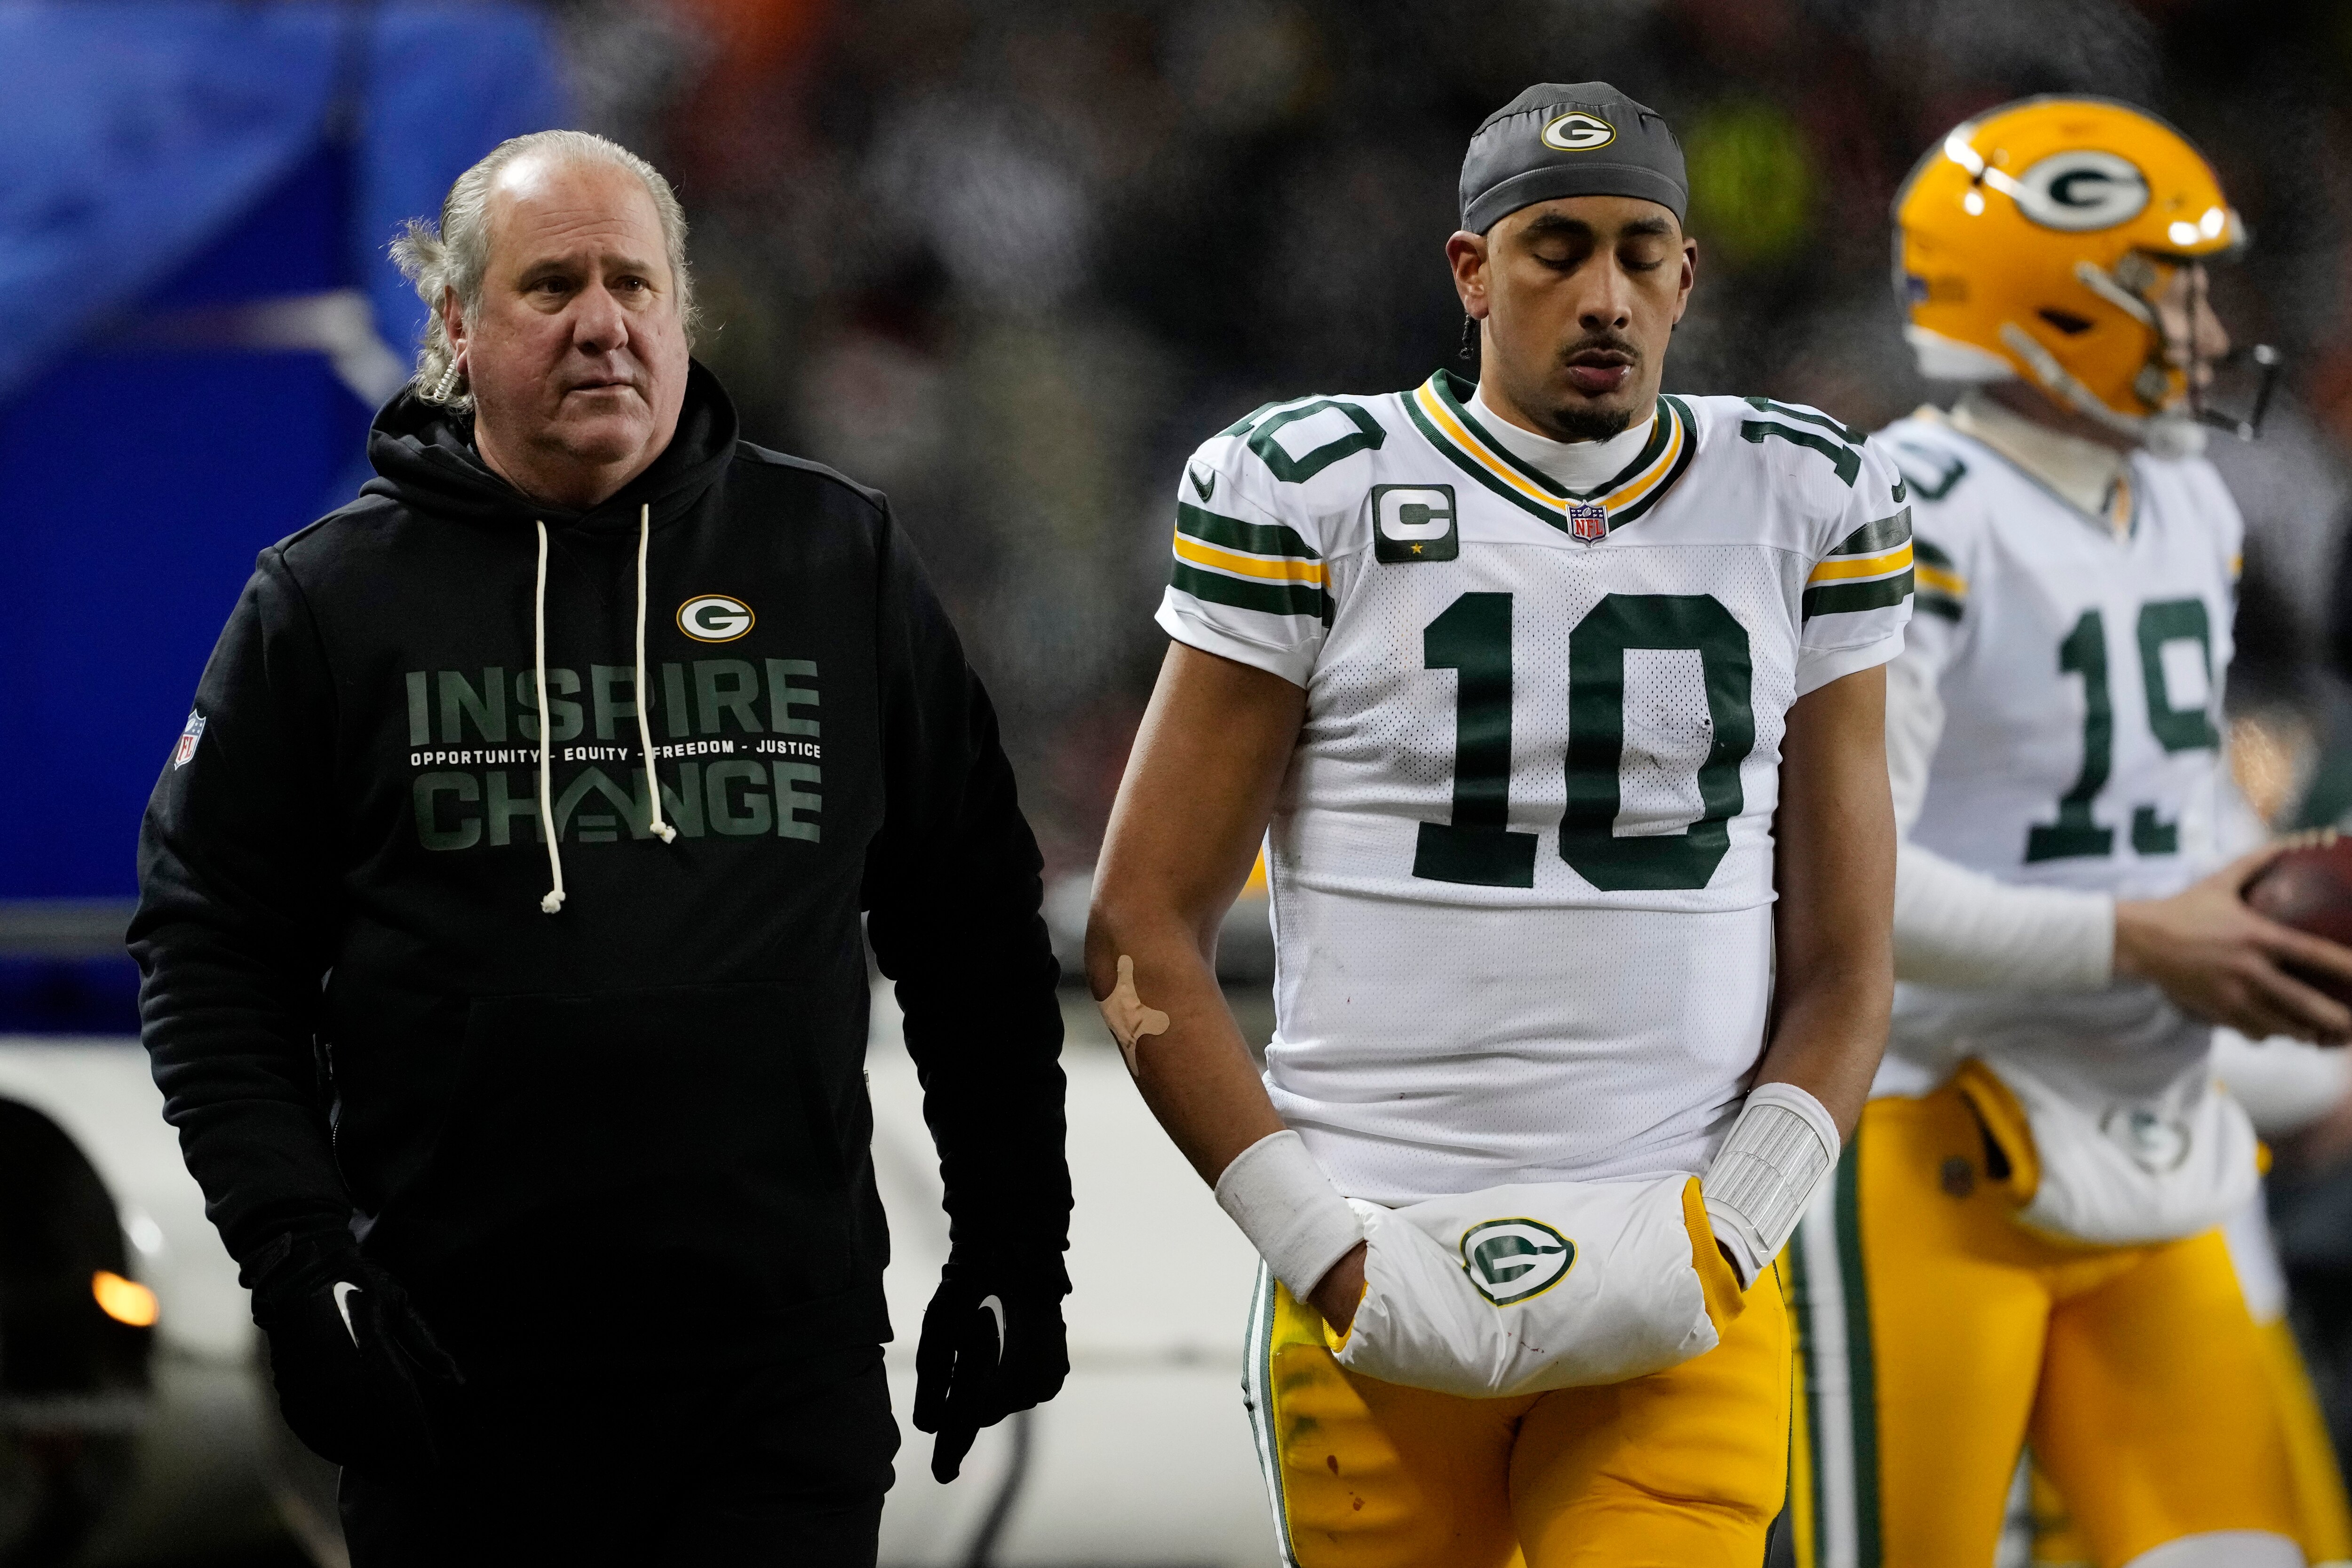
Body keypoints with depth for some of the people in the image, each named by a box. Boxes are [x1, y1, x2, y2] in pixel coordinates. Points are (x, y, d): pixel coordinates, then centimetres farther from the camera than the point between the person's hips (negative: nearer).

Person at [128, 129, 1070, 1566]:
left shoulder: (842, 562, 8)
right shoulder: (330, 597, 5)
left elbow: (974, 933, 12)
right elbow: (211, 946, 5)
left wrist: (1014, 1248, 9)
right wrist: (295, 1248, -7)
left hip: (783, 1374, 0)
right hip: (454, 1374, 0)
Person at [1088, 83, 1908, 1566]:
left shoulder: (1804, 513, 8)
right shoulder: (1313, 498, 0)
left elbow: (1843, 969, 10)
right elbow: (1144, 932, 0)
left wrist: (1723, 1234, -7)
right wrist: (1326, 1253, -9)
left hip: (1677, 1297, 1)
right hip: (1379, 1286, -1)